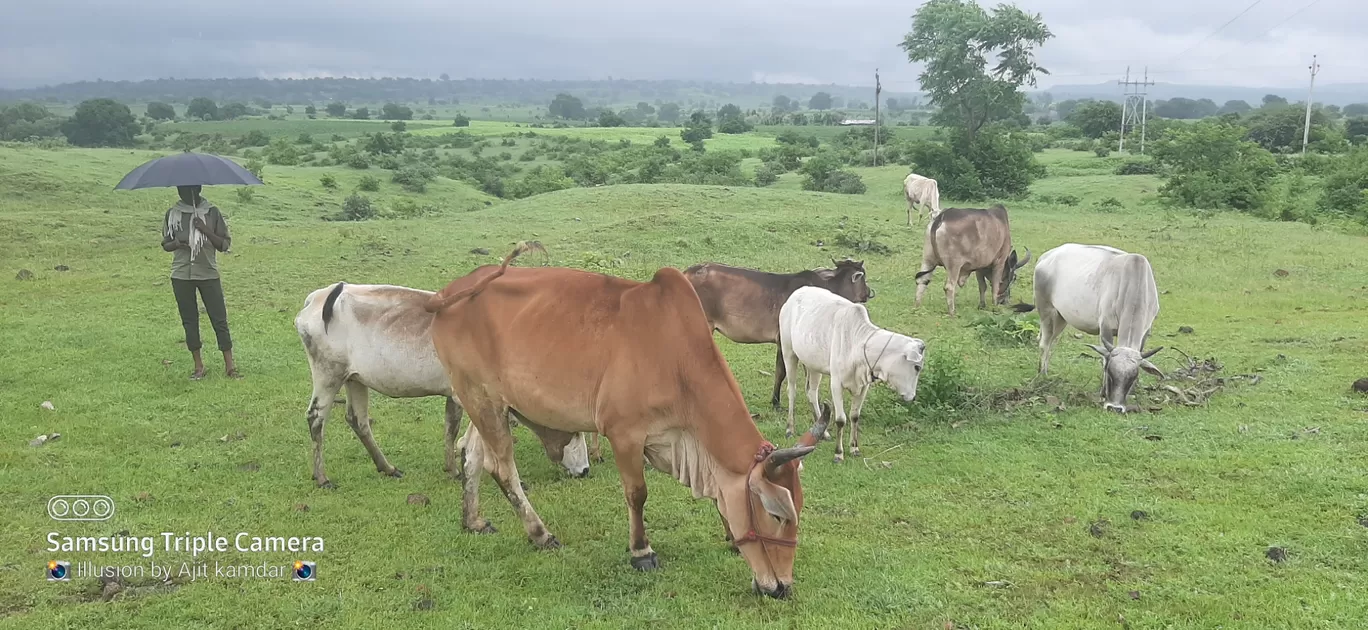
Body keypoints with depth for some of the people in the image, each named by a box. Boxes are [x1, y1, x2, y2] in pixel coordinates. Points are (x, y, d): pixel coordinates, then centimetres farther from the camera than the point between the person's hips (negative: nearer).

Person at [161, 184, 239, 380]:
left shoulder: (212, 212, 0)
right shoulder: (172, 214, 4)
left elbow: (224, 244, 0)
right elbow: (165, 244, 12)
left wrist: (206, 230, -17)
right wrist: (175, 243, -11)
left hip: (208, 274, -2)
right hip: (181, 276, 2)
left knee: (219, 319, -3)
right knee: (189, 321, 6)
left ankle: (229, 365, 2)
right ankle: (198, 366, 15)